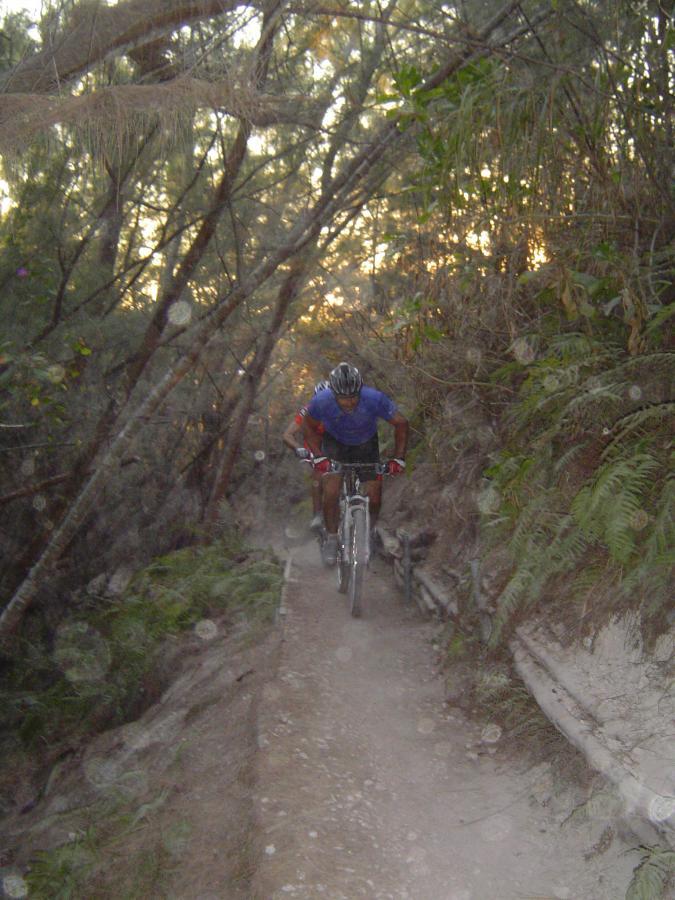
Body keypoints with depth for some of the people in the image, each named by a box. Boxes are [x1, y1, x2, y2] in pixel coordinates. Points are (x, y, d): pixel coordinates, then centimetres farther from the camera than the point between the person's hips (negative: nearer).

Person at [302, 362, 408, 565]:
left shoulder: (374, 399, -34)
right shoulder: (321, 401, -32)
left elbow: (401, 424, -19)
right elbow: (309, 427, -10)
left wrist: (398, 458, -26)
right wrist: (317, 456, -22)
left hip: (366, 444, 0)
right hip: (335, 443, 0)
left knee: (374, 499, -7)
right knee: (331, 494, -17)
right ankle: (331, 538, 5)